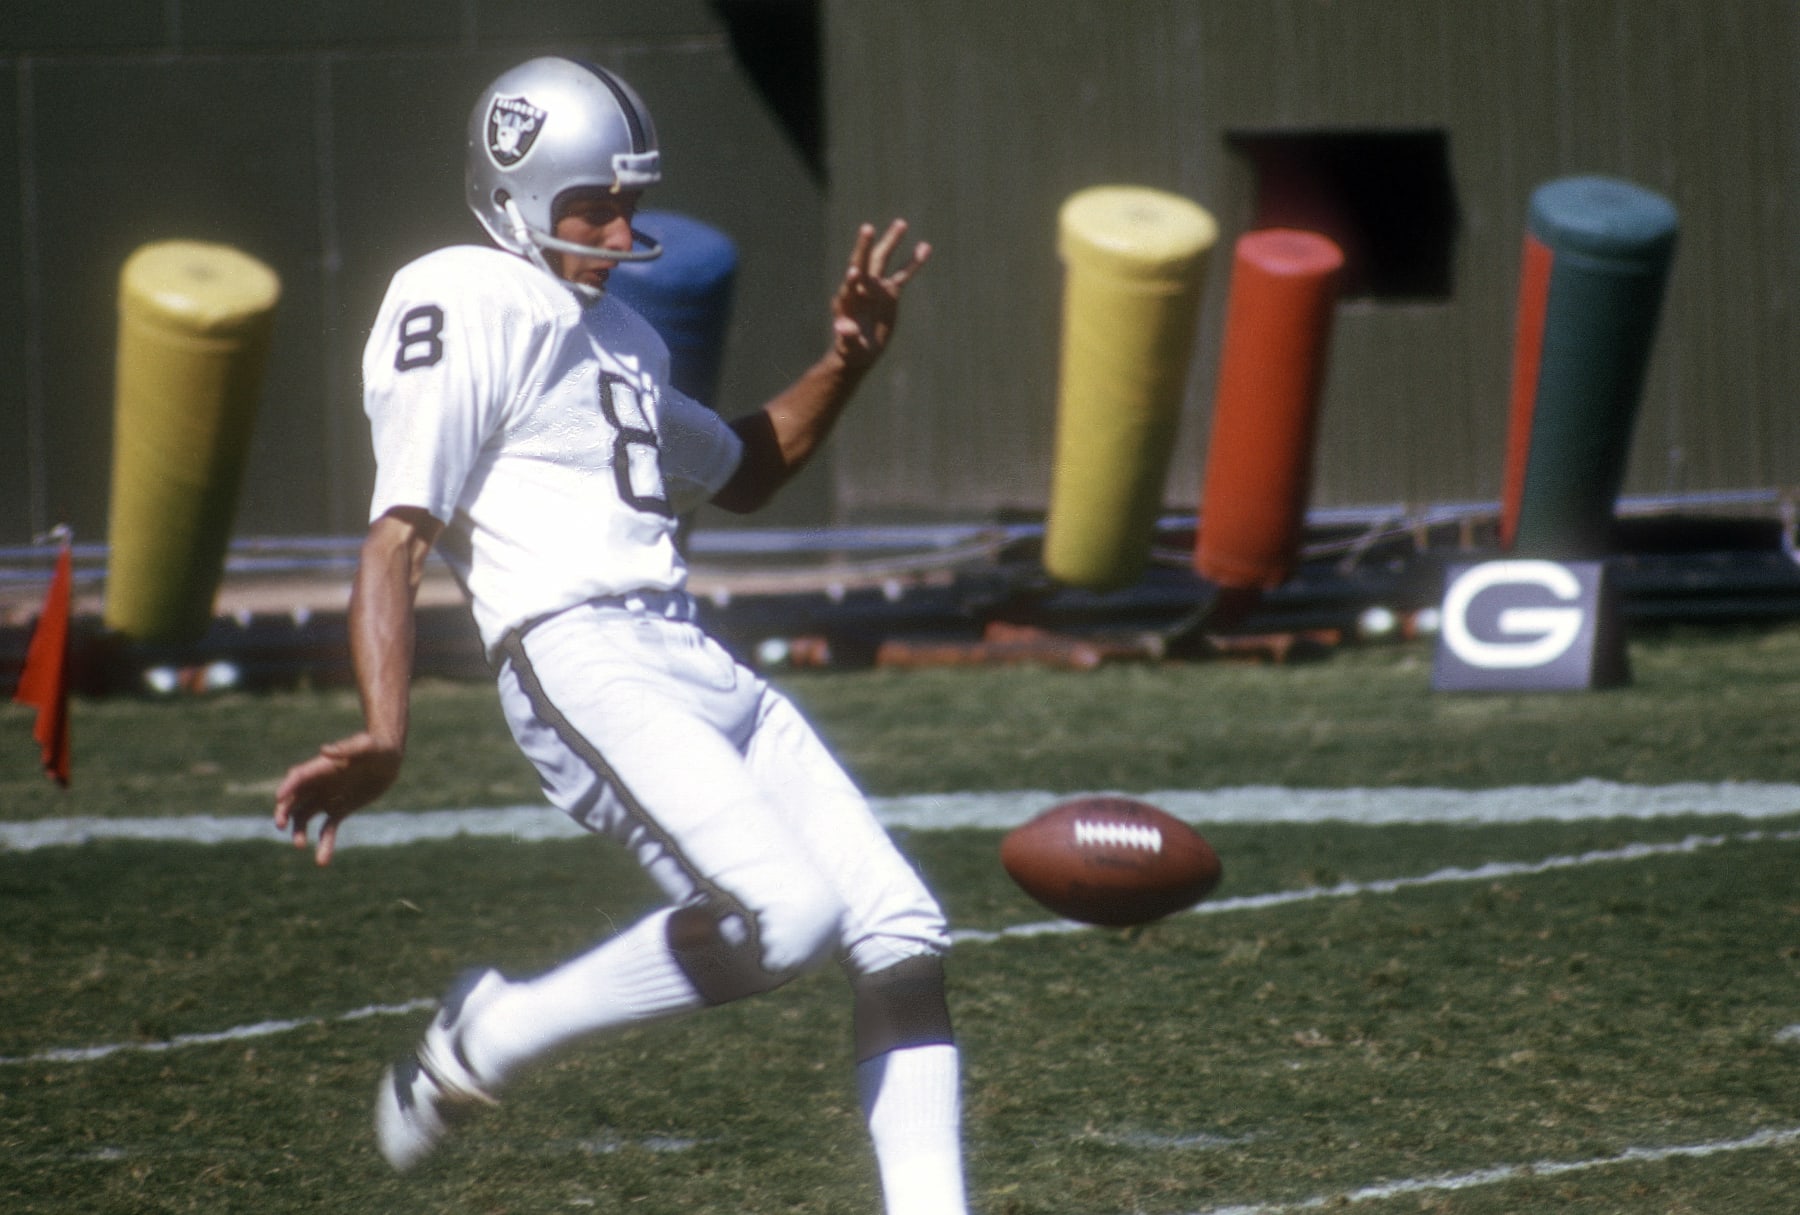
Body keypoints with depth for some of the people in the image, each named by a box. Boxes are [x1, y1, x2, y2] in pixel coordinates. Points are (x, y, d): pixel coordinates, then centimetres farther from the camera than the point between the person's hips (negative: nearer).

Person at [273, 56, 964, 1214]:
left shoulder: (614, 328, 23)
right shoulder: (466, 307, -5)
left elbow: (739, 474, 38)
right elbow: (398, 537, -13)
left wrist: (847, 359, 21)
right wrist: (383, 739, -25)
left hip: (700, 669, 9)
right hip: (581, 665, -9)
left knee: (903, 934, 1)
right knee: (782, 912, -24)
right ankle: (490, 1039, -6)